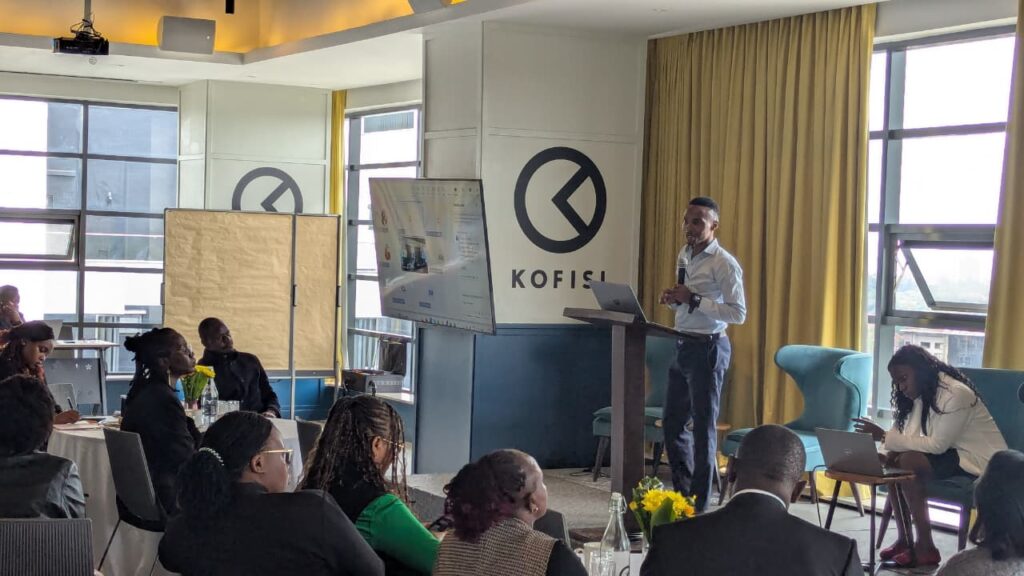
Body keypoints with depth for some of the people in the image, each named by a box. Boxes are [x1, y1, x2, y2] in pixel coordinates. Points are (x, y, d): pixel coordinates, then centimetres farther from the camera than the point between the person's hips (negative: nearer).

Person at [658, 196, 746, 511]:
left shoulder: (724, 263, -14)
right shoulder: (684, 255, 11)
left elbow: (738, 313, -19)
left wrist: (694, 299, -24)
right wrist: (674, 299, 0)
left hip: (708, 347, -8)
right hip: (683, 345, 8)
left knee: (703, 426, 1)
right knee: (673, 423, 14)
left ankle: (698, 506, 11)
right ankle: (683, 493, 29)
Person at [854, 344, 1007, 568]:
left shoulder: (956, 394, -23)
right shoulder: (925, 394, 6)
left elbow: (937, 445, -27)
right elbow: (910, 436, 0)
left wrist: (885, 437, -28)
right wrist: (886, 440, -22)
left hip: (981, 460, -9)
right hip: (952, 452, 9)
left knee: (909, 461, -27)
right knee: (894, 460, -10)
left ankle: (925, 548, -21)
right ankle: (904, 539, -7)